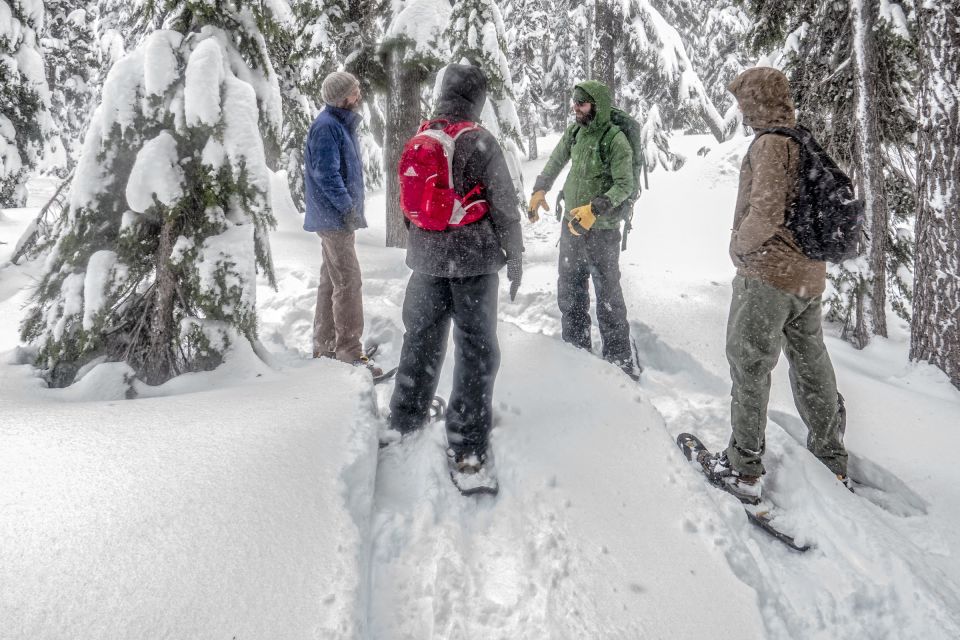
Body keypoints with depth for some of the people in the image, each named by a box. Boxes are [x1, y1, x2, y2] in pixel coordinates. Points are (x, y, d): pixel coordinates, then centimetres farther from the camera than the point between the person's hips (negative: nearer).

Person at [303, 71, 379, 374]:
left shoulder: (344, 123, 16)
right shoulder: (326, 126, -16)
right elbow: (326, 173, -22)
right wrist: (348, 208, -22)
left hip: (339, 216, 10)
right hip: (334, 216, -10)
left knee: (331, 280, 15)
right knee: (348, 281, -11)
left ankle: (324, 345, 25)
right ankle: (349, 350, -7)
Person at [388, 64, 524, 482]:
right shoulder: (481, 143, -13)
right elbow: (505, 206, -10)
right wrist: (515, 255, 2)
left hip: (426, 259, 5)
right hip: (474, 260, -5)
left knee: (421, 338, 20)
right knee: (476, 348, 4)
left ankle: (405, 419, 34)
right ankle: (467, 444, 8)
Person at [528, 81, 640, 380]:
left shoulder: (615, 139, -16)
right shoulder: (574, 131, 3)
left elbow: (625, 186, -20)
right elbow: (555, 162, 19)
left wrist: (594, 209, -31)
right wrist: (539, 190, 11)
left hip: (602, 230, -7)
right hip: (571, 223, 7)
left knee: (607, 294, -1)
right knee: (569, 291, 16)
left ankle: (620, 359, 11)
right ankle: (576, 347, 32)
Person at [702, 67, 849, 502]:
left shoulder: (772, 143, -16)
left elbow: (765, 214, -25)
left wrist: (741, 247, -9)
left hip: (768, 274, -9)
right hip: (810, 275, 9)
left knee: (749, 367, 2)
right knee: (811, 366, 18)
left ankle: (743, 469, 11)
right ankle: (833, 463, 31)